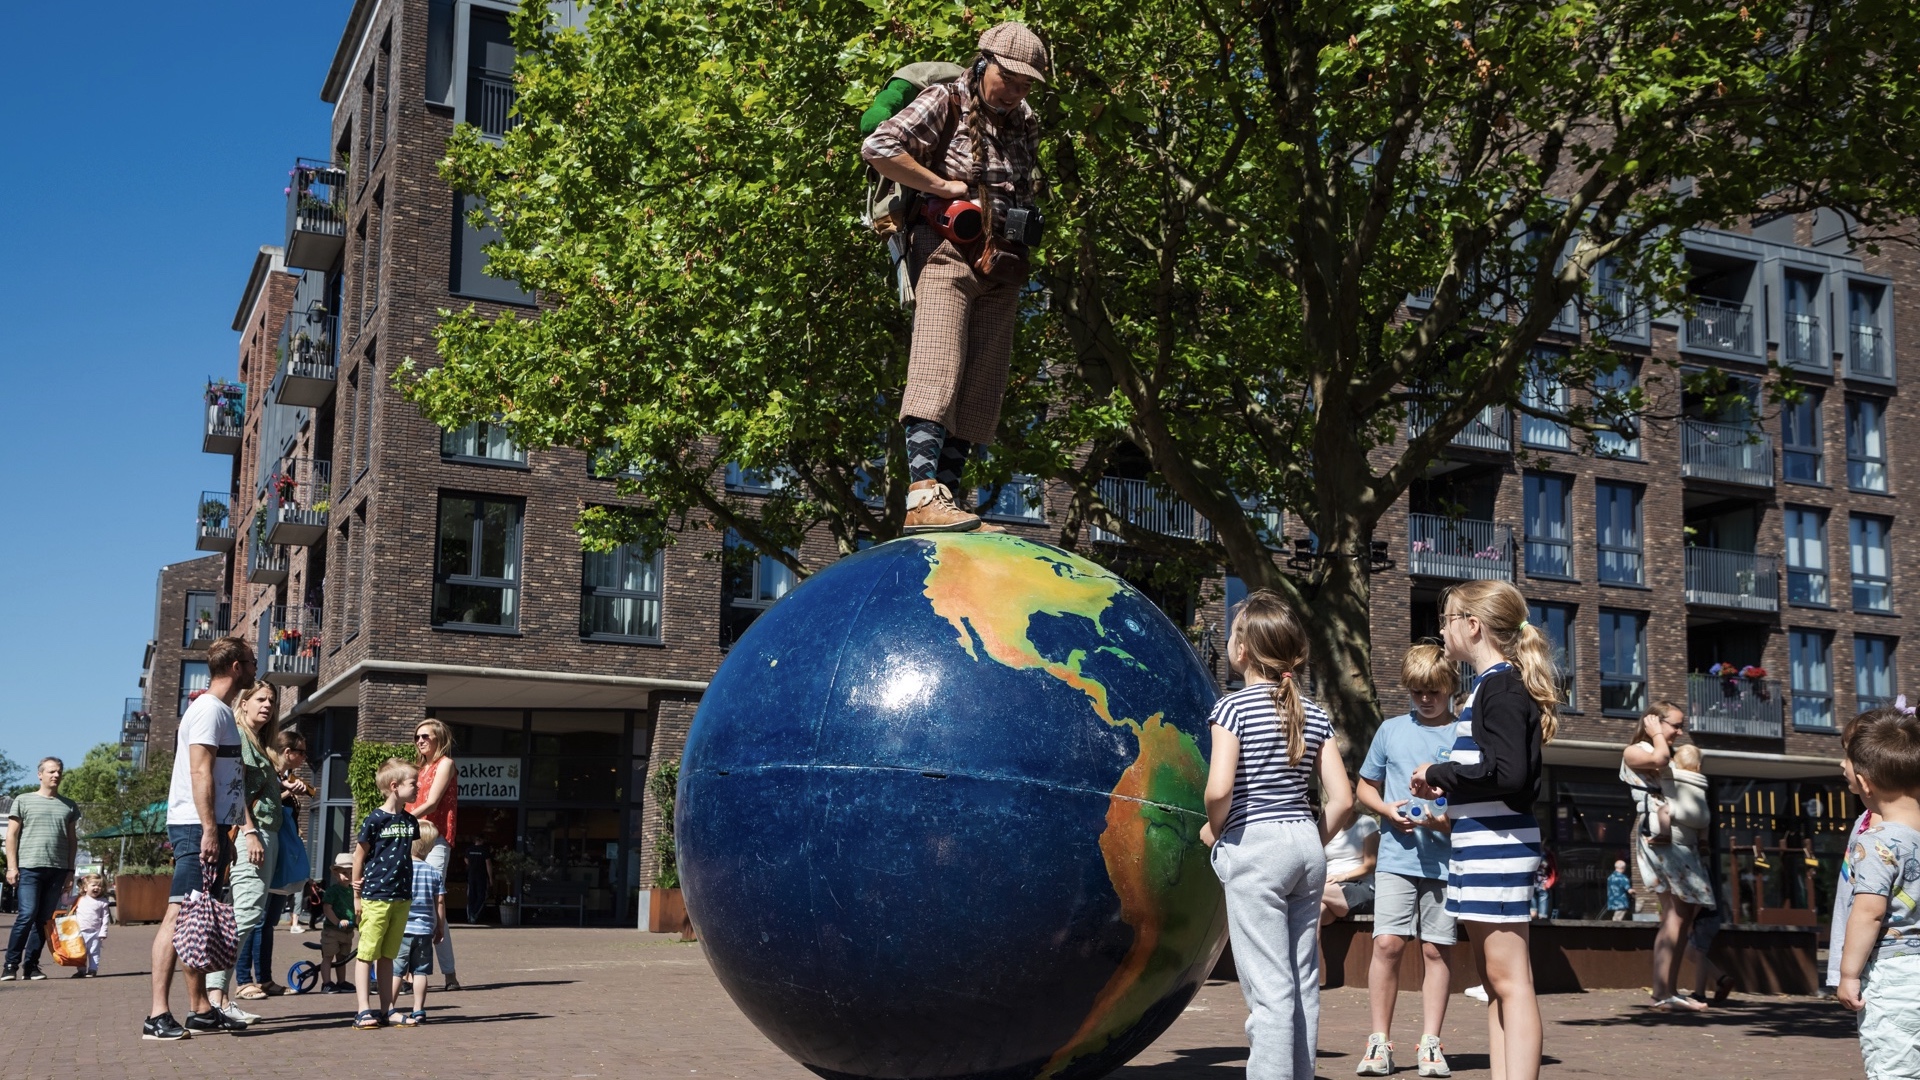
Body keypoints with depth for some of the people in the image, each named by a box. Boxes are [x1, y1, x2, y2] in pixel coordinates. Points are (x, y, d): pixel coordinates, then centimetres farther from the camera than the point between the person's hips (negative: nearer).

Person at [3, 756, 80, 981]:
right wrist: (12, 867, -4)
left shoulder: (69, 806, 16)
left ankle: (30, 965, 7)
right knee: (27, 915, -12)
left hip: (58, 869, 3)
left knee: (45, 919, 2)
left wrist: (70, 870, 10)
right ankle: (11, 963, -3)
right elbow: (11, 835, 4)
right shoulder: (24, 800, 7)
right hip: (29, 867, -3)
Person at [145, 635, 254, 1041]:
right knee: (180, 914, -13)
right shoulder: (210, 709, -9)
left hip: (212, 827, 11)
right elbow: (200, 772, -18)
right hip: (197, 827, -11)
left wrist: (225, 833, 23)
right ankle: (157, 1015, -16)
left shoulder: (222, 712, 21)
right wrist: (209, 829, -23)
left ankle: (200, 1010, 16)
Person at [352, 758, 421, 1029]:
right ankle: (364, 1010, 0)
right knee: (366, 953, -1)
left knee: (387, 956, 12)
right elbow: (359, 856, -4)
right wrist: (357, 895, -3)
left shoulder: (410, 821, 9)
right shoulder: (375, 820, -9)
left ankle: (387, 1009, 16)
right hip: (375, 897, -6)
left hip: (401, 898, 6)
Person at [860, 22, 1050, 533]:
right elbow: (877, 148, -15)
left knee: (980, 390, 1)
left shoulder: (1026, 124, 18)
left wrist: (1021, 250, 13)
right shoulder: (944, 103, -3)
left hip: (1002, 267, 7)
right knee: (937, 371, -21)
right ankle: (922, 496, -31)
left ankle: (946, 501, 2)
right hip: (948, 254, -7)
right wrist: (946, 186, -12)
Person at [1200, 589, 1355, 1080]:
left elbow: (1219, 788, -20)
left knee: (1268, 987, -5)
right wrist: (1314, 844, 15)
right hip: (1306, 845, 6)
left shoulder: (1234, 707, -8)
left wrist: (1213, 829, -2)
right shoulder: (1315, 715, 8)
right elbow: (1342, 799, 3)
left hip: (1254, 848, -6)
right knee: (1304, 981, 11)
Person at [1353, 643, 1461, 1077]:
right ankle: (1380, 1041, 2)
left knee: (1436, 949, 3)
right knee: (1387, 943, -6)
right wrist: (1387, 809, -3)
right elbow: (1364, 787, 17)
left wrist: (1449, 820, -16)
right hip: (1397, 857, 1)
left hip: (1446, 859, -1)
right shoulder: (1391, 730, 9)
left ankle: (1430, 1043, 11)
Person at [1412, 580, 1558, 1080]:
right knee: (1494, 977, 12)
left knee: (1508, 978, -9)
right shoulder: (1494, 684, 16)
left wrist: (1439, 773, -13)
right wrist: (1448, 786, 8)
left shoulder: (1500, 687, -13)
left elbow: (1509, 773, -24)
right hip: (1482, 846, 10)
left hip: (1498, 847, -10)